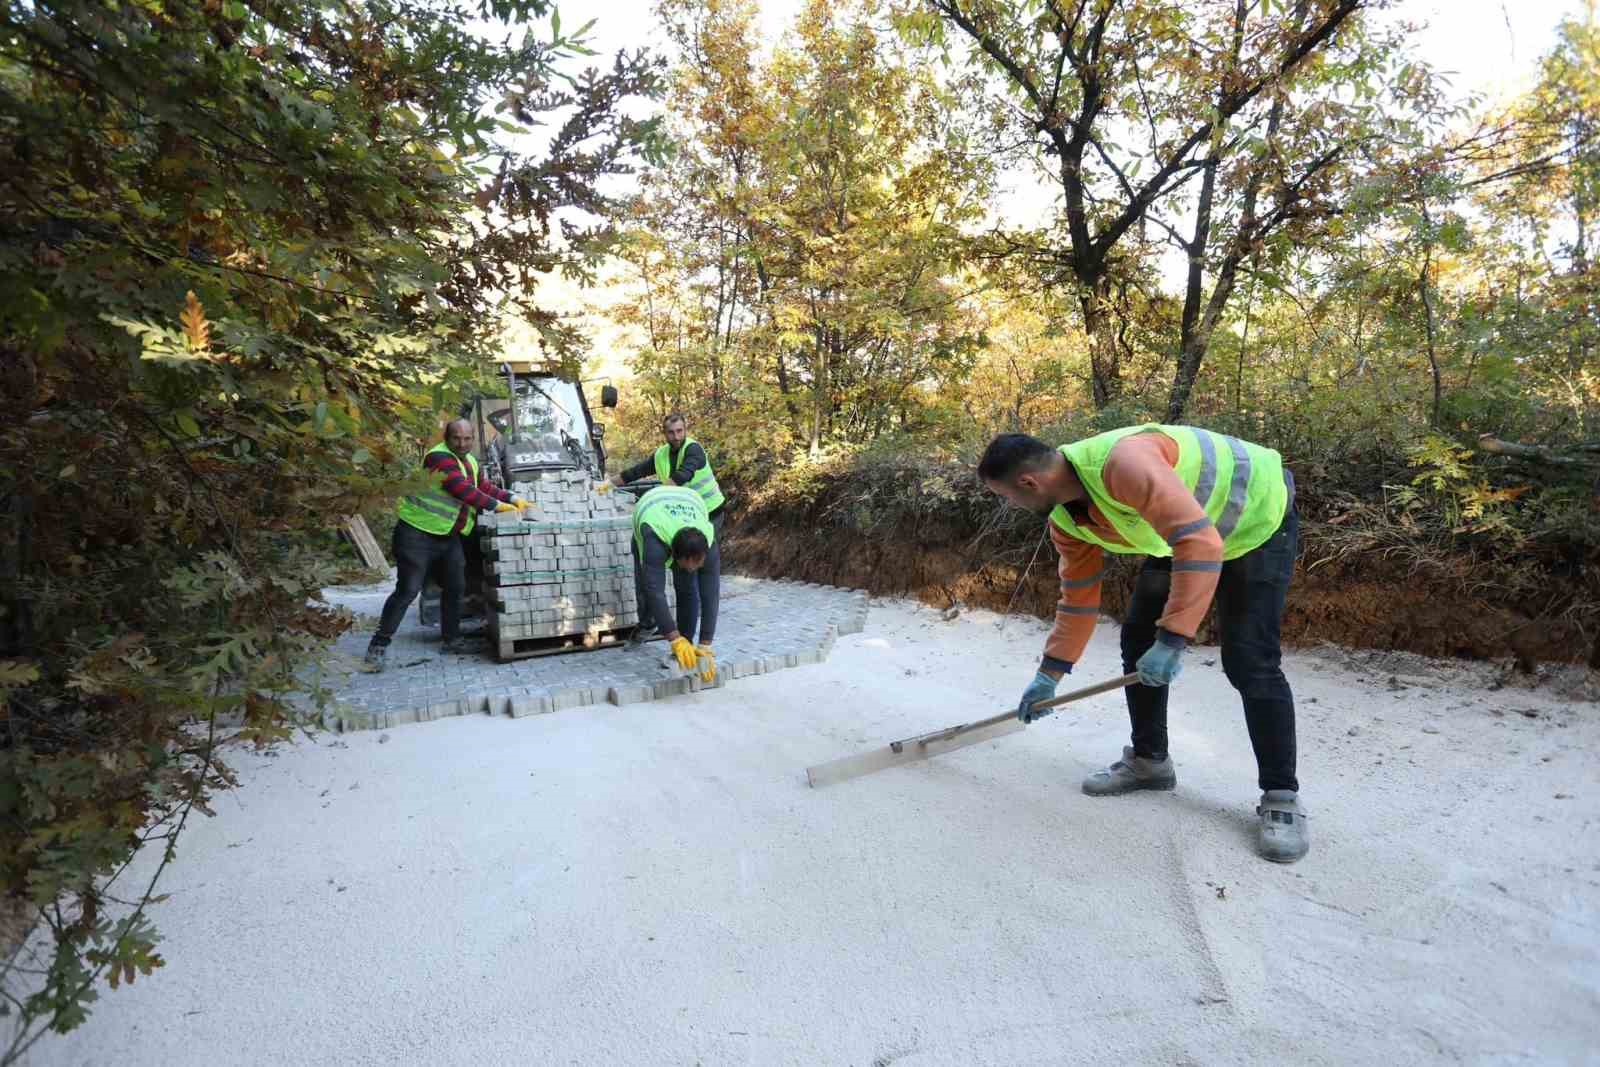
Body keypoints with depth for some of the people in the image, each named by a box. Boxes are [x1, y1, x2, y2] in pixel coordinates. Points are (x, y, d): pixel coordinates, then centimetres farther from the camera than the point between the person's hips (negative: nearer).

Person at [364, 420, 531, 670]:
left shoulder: (470, 461, 11)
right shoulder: (439, 457, -18)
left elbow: (485, 487, 20)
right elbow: (463, 490, -26)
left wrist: (513, 499, 8)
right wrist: (496, 506, -21)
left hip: (449, 537, 9)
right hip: (418, 534, -9)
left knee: (454, 588, 12)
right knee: (407, 590, -8)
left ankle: (452, 640, 24)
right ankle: (379, 644, 3)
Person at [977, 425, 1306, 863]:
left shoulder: (1123, 462, -38)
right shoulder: (1065, 521, -10)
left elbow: (1201, 544, -42)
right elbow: (1078, 595, 2)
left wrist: (1173, 638, -42)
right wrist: (1050, 672, 5)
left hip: (1258, 515, -8)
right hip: (1180, 532, 8)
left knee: (1248, 661, -14)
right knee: (1138, 640, 5)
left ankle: (1281, 797, 2)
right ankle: (1149, 759, 21)